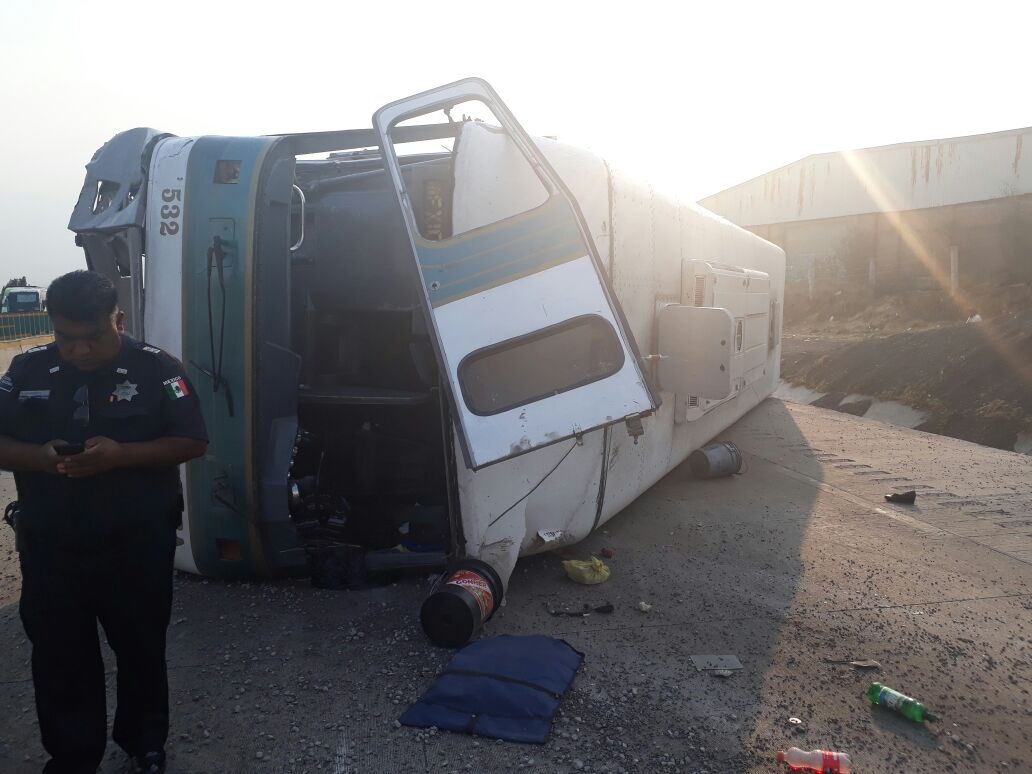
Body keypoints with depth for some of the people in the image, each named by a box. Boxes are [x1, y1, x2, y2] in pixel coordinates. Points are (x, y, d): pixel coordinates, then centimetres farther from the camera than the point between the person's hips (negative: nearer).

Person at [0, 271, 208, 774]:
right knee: (59, 658, 14)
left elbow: (193, 442, -10)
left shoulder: (155, 368, -9)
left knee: (141, 650, 15)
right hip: (49, 549, 3)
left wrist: (121, 455, -25)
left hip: (137, 548, -2)